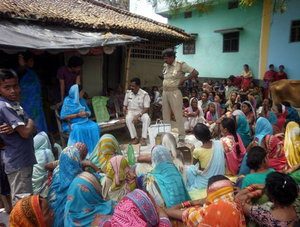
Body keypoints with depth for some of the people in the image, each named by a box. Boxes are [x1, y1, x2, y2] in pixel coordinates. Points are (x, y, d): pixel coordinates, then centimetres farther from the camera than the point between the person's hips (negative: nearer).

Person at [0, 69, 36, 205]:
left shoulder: (14, 104, 10)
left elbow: (32, 128, 5)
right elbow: (25, 132, -22)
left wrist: (15, 128, -14)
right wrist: (30, 123, -2)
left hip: (23, 159, 9)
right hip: (18, 162, -9)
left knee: (22, 198, 21)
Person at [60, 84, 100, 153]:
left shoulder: (82, 100, 11)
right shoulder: (68, 101, -6)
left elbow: (89, 112, 15)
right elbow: (63, 116, -12)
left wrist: (86, 113, -10)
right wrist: (77, 115, -18)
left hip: (84, 121, 5)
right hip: (73, 123, -5)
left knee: (95, 126, -23)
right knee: (78, 129, -37)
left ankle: (94, 150, -18)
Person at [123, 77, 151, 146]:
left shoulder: (144, 94, -8)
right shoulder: (128, 93, 3)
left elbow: (146, 108, -11)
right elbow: (125, 106, 10)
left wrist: (138, 115, -24)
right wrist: (126, 113, -11)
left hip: (141, 112, -1)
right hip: (131, 111, 2)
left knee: (147, 118, -35)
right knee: (128, 119, -34)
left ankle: (143, 138, -31)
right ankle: (134, 137, -24)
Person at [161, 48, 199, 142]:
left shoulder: (181, 65, -8)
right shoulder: (165, 66, 10)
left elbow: (195, 72, -10)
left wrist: (184, 79, -11)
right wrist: (163, 85, 9)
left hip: (174, 92, -6)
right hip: (165, 92, 7)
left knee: (178, 115, -2)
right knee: (165, 115, 12)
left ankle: (181, 136, 8)